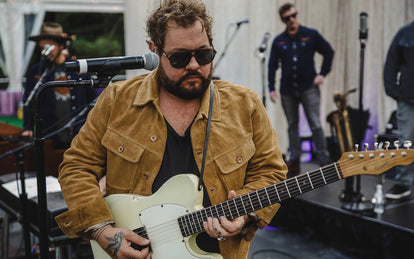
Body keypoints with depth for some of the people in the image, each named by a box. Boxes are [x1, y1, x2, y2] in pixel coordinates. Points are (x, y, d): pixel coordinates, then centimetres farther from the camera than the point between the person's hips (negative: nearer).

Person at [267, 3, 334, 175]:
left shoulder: (311, 35, 2)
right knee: (292, 125, 10)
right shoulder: (278, 41, 7)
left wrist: (323, 74, 1)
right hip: (287, 90, 3)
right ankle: (293, 160, 18)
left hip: (309, 88, -2)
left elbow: (329, 52, 10)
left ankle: (324, 160, -1)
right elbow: (272, 65, 10)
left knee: (315, 125, -7)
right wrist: (271, 88, 2)